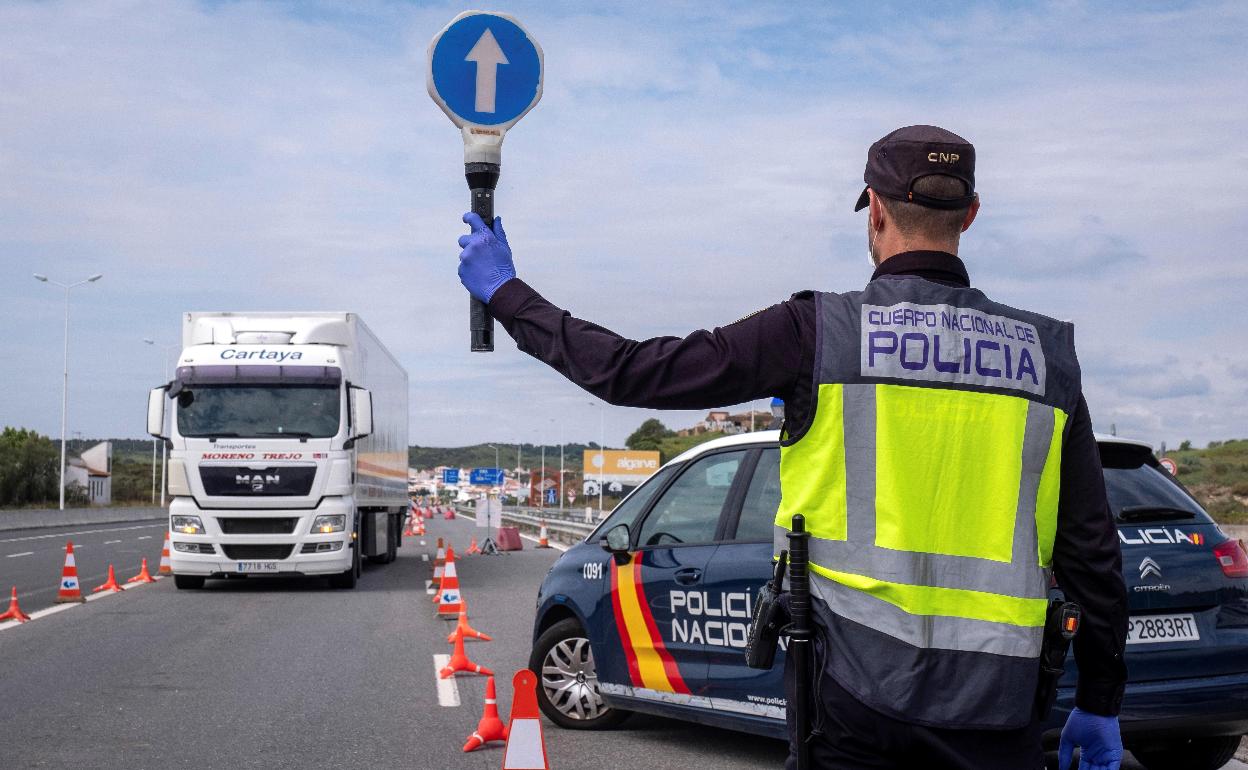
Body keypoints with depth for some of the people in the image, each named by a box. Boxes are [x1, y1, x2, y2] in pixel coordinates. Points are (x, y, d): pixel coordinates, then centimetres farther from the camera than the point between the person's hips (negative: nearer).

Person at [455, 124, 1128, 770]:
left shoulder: (817, 331, -6)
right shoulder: (1044, 357, 3)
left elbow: (631, 373, -3)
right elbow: (1091, 546, 6)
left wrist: (504, 291, 11)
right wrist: (1100, 702, 18)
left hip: (857, 690, -3)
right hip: (996, 711, 3)